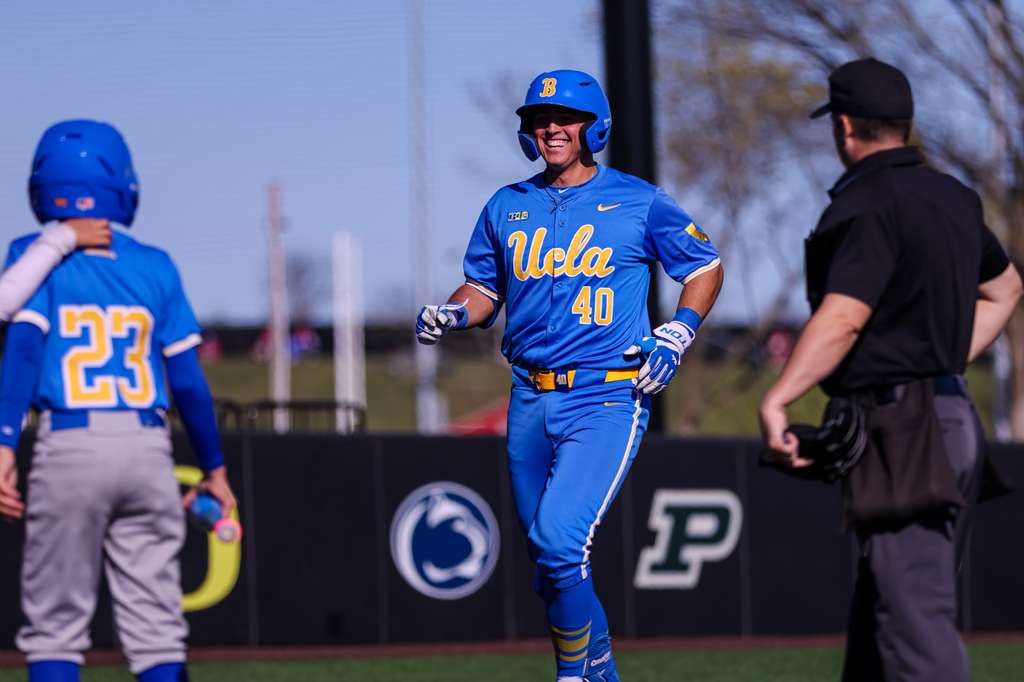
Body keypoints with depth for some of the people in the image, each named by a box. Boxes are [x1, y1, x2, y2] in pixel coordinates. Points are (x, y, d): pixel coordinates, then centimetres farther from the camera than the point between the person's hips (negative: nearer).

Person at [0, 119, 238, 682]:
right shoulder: (155, 267, 11)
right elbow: (188, 379, 9)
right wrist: (213, 468, 18)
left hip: (69, 447, -2)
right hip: (149, 447, 2)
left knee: (56, 625, 4)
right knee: (155, 627, 6)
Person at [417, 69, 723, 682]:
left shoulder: (637, 202, 1)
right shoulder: (507, 207, 11)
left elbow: (706, 266, 10)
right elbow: (484, 287, 21)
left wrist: (675, 335, -4)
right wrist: (452, 315, -1)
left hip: (608, 399, -5)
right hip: (531, 401, 5)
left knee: (560, 537, -22)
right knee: (551, 559, 11)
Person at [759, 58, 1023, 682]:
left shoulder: (867, 203, -13)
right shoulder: (953, 198, 15)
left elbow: (843, 318, -26)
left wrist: (777, 401, -31)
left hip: (900, 431, -9)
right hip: (952, 415, 9)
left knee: (914, 617, -13)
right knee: (880, 608, 16)